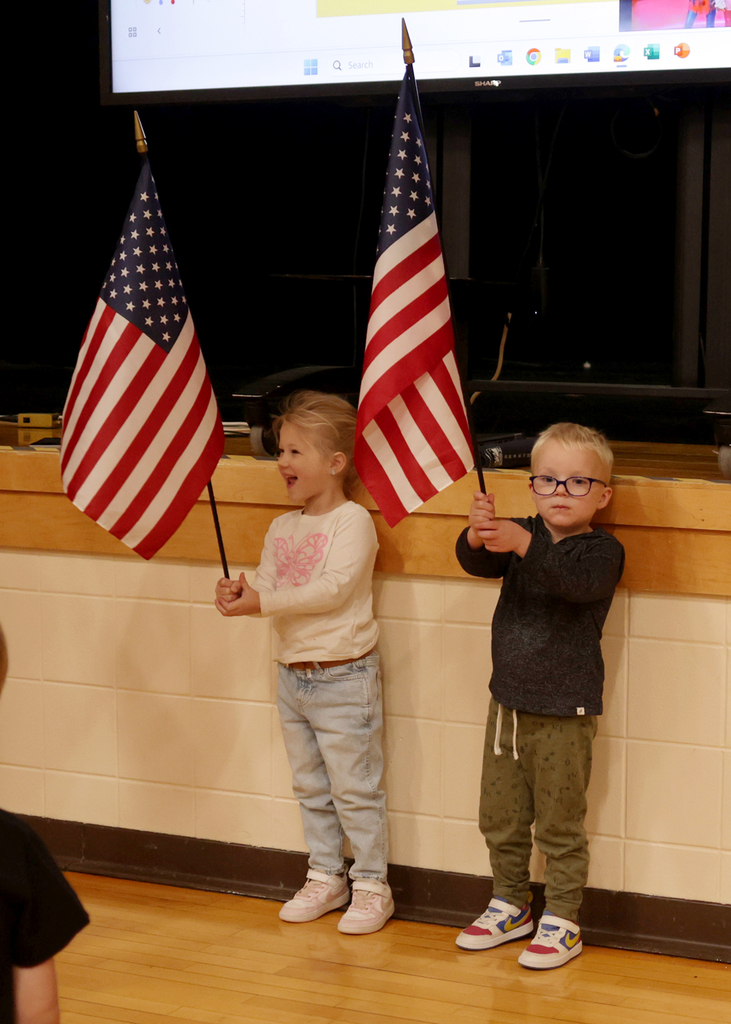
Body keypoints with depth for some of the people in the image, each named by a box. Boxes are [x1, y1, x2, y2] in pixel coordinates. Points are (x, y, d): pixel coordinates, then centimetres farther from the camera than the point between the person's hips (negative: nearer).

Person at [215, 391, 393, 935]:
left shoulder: (353, 521, -13)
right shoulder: (282, 528, 10)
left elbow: (333, 588, -23)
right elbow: (267, 587, 2)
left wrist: (263, 601, -25)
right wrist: (238, 593, -20)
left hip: (344, 679, -7)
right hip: (293, 678, 8)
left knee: (355, 789, 0)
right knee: (311, 787, 16)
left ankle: (372, 885, 11)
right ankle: (325, 877, 28)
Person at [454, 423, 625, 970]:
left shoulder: (603, 550, -9)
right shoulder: (522, 535, 4)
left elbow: (577, 579, -31)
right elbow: (477, 563, -12)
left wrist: (523, 545, -45)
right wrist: (479, 535, -36)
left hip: (564, 715, -5)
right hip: (508, 704, 5)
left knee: (560, 825, 4)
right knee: (500, 818, 15)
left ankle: (562, 922, 17)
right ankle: (510, 905, 32)